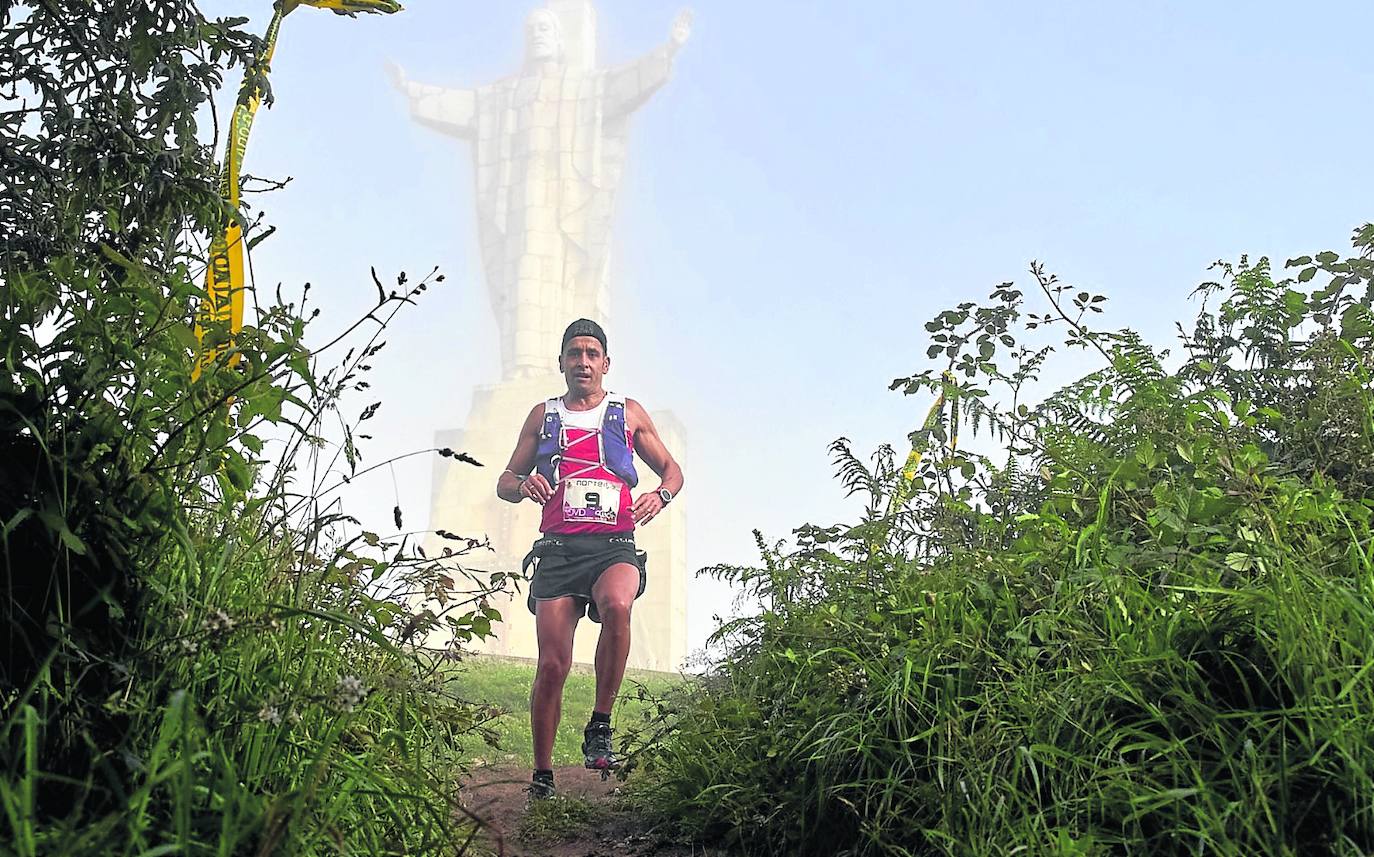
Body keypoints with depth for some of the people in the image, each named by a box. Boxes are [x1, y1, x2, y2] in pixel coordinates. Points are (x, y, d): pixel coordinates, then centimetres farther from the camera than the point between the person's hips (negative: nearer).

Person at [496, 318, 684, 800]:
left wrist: (660, 495, -3)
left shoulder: (629, 413, 14)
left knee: (617, 606, -35)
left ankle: (599, 727, -20)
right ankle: (542, 774, 11)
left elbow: (671, 469, 20)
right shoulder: (544, 415, 17)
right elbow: (504, 483, 19)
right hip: (559, 549, 1)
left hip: (615, 547, -1)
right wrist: (524, 485, -5)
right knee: (552, 665, -5)